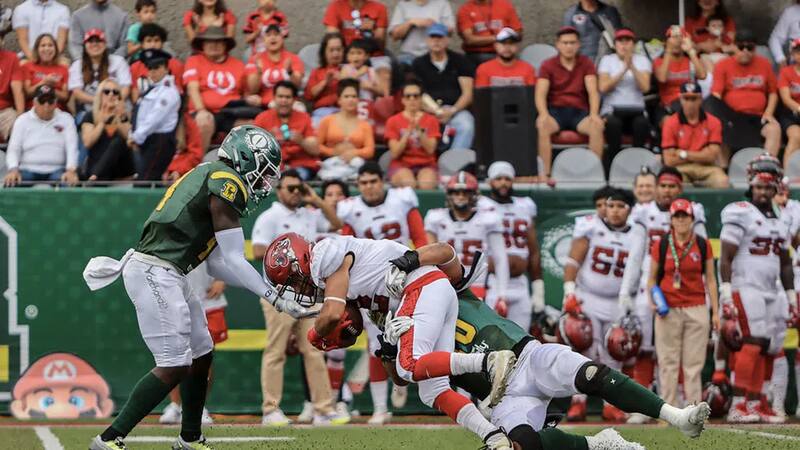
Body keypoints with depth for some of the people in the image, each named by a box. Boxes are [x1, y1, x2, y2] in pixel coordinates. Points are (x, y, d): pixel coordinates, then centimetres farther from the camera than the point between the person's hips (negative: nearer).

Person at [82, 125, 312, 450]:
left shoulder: (209, 176, 20)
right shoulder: (227, 182, -9)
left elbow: (217, 264, 18)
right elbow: (233, 262, -10)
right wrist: (276, 299, -4)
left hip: (164, 275, 10)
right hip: (155, 273, -10)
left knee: (201, 356, 18)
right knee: (174, 366, -9)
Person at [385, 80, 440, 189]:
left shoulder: (431, 120, 8)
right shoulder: (393, 121, 4)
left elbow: (430, 149, -4)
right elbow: (395, 153, -5)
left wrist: (419, 130, -18)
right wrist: (408, 132, -17)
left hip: (426, 165, 1)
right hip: (401, 165, -1)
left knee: (427, 184, -36)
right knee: (409, 184, -37)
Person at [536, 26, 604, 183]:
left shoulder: (586, 64, 8)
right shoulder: (548, 65, 4)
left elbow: (593, 91, -3)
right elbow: (540, 93, -7)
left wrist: (594, 113, -24)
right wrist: (543, 114, -29)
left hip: (579, 111, 1)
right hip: (556, 110, -1)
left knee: (597, 125, -31)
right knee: (542, 126, -35)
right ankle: (545, 173, -35)